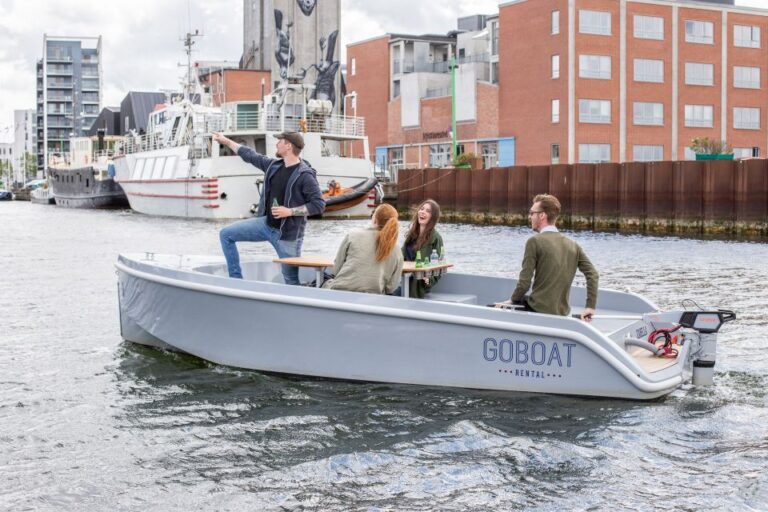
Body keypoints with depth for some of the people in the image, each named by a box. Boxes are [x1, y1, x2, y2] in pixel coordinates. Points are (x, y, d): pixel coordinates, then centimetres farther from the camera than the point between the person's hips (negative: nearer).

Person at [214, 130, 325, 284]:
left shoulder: (305, 175, -16)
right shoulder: (273, 165, 5)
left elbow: (319, 204, -17)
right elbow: (251, 156, 19)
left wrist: (290, 211, -22)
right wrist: (226, 141, 26)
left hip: (287, 233, -7)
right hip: (265, 223, 7)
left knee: (291, 278, -4)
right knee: (226, 234, 5)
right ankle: (236, 280, 9)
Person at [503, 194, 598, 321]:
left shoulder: (535, 241, -10)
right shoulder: (573, 245, 8)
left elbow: (525, 282, -13)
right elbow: (592, 274, 4)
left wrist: (513, 301, 4)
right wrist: (590, 307, 5)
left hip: (538, 310, -6)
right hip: (562, 313, 6)